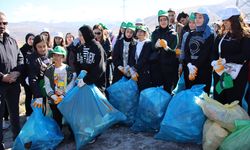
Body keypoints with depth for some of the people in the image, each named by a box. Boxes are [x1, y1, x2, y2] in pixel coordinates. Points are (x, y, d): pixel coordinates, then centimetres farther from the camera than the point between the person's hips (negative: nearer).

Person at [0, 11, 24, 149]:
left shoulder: (12, 41, 8)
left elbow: (20, 58, 8)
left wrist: (17, 72, -9)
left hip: (13, 84, 4)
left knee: (15, 113, 18)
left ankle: (17, 138, 35)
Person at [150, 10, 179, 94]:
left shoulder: (173, 34, 4)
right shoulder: (155, 33, 11)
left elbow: (173, 50, -4)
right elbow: (152, 47, 1)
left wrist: (167, 47, -27)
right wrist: (156, 45, -23)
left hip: (169, 65, -1)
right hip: (156, 64, 2)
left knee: (167, 88, -4)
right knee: (156, 87, -2)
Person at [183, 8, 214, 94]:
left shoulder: (210, 35, 1)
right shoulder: (191, 34, 14)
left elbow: (205, 54, -9)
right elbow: (186, 51, 2)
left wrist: (195, 67, -19)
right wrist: (190, 65, -15)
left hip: (203, 70, -4)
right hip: (188, 69, 4)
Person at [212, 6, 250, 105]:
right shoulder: (221, 36, 12)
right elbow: (215, 52, 9)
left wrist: (226, 60, -19)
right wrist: (215, 62, -12)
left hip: (236, 75, -5)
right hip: (220, 73, 5)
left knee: (233, 103, 5)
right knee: (218, 101, 10)